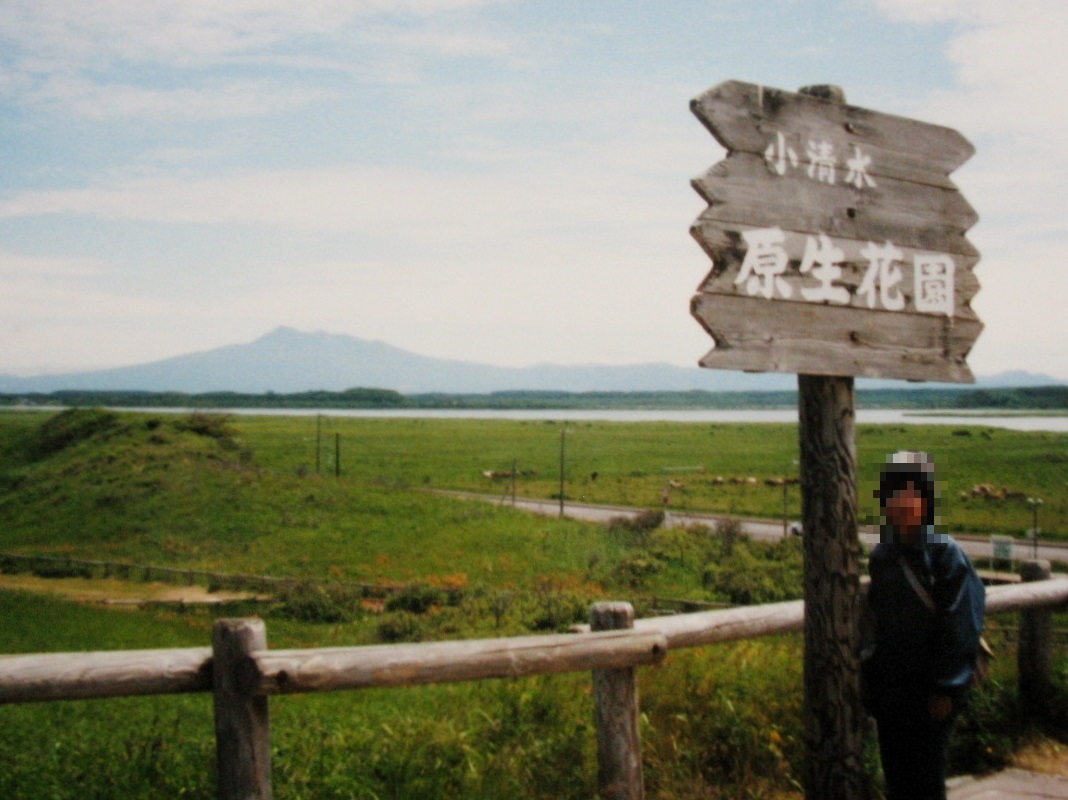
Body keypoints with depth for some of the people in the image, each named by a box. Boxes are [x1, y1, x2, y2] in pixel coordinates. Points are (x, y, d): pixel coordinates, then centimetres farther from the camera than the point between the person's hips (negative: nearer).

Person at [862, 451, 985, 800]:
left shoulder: (945, 554, -13)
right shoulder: (882, 555, 5)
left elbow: (959, 627, -12)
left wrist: (945, 688, -12)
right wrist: (869, 671, 10)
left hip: (929, 692, -5)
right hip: (889, 688, 6)